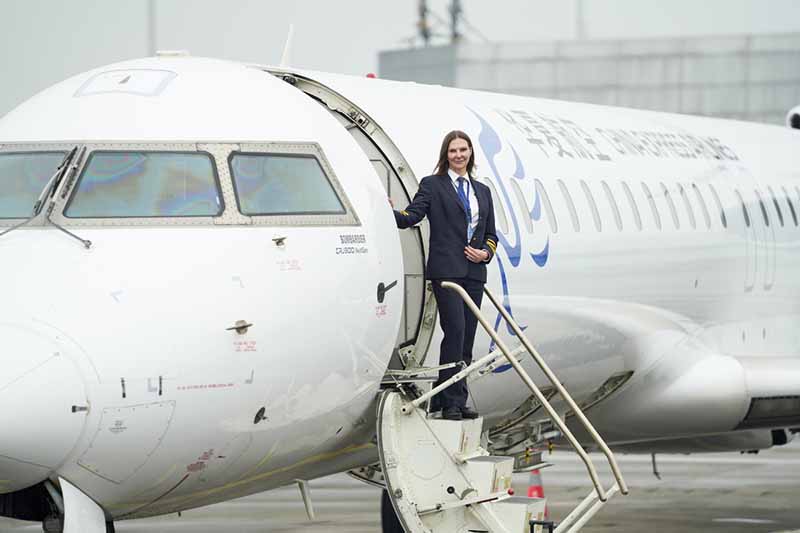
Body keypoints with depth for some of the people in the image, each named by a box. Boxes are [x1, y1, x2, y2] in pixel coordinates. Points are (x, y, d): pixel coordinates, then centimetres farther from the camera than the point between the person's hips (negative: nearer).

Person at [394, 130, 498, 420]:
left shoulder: (482, 191, 20)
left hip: (474, 273, 6)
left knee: (467, 337, 5)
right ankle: (450, 402, -10)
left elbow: (491, 234, 21)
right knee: (455, 331, -14)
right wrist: (391, 212, -30)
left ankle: (457, 400, 10)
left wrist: (485, 252, 1)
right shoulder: (433, 185, 4)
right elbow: (411, 216, -10)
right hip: (446, 270, -6)